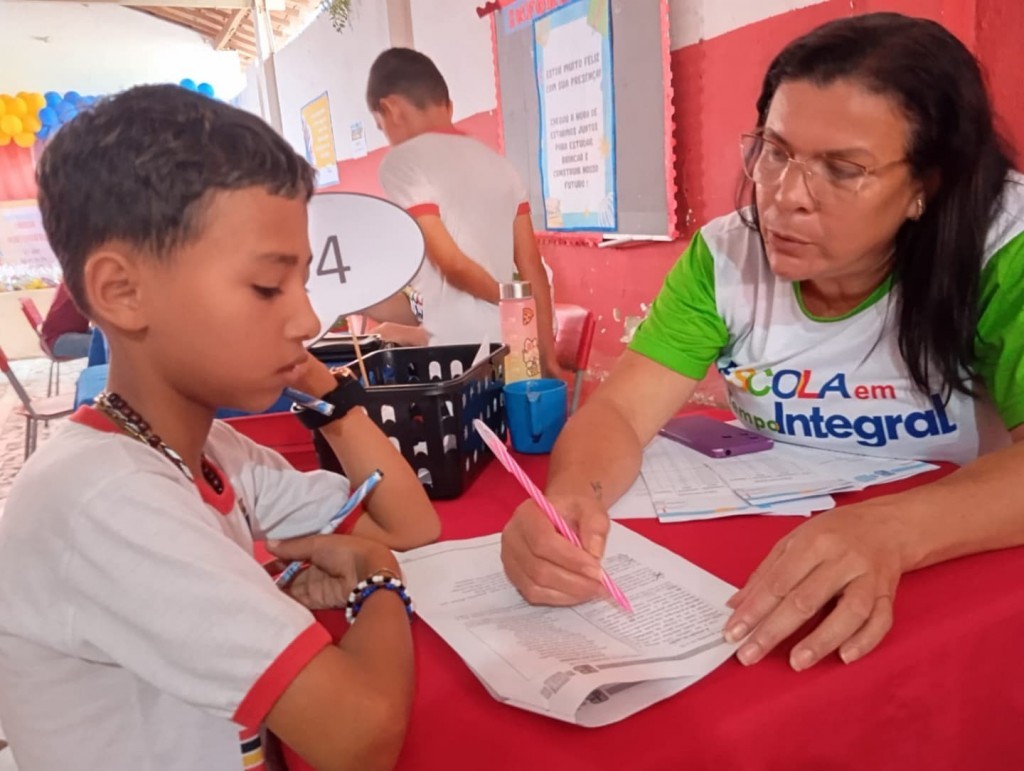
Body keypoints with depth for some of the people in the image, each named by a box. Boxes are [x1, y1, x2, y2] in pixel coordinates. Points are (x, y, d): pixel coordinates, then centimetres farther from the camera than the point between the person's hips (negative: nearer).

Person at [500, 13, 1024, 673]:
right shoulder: (724, 256, -7)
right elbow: (621, 410, -13)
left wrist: (890, 531, -39)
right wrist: (569, 498, -32)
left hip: (967, 578, -1)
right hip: (763, 563, 2)